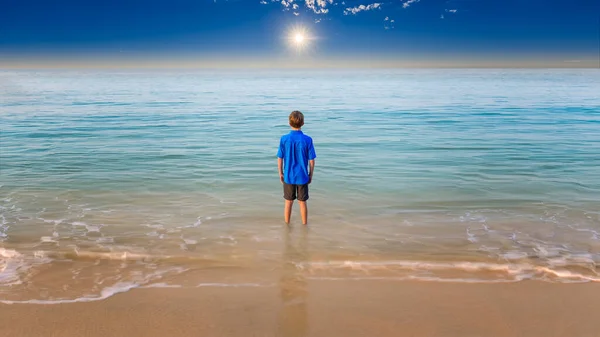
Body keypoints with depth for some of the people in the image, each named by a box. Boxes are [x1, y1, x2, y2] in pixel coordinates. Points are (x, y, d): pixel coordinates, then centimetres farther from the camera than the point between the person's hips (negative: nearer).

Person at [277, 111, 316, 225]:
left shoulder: (284, 139, -9)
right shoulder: (307, 140, -11)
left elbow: (280, 159, -3)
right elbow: (311, 161, -7)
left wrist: (281, 173, 10)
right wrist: (310, 175, 7)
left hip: (288, 177, 1)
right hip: (302, 177, -1)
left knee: (288, 202, 15)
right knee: (302, 202, 12)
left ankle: (287, 224, 27)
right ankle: (304, 224, 24)